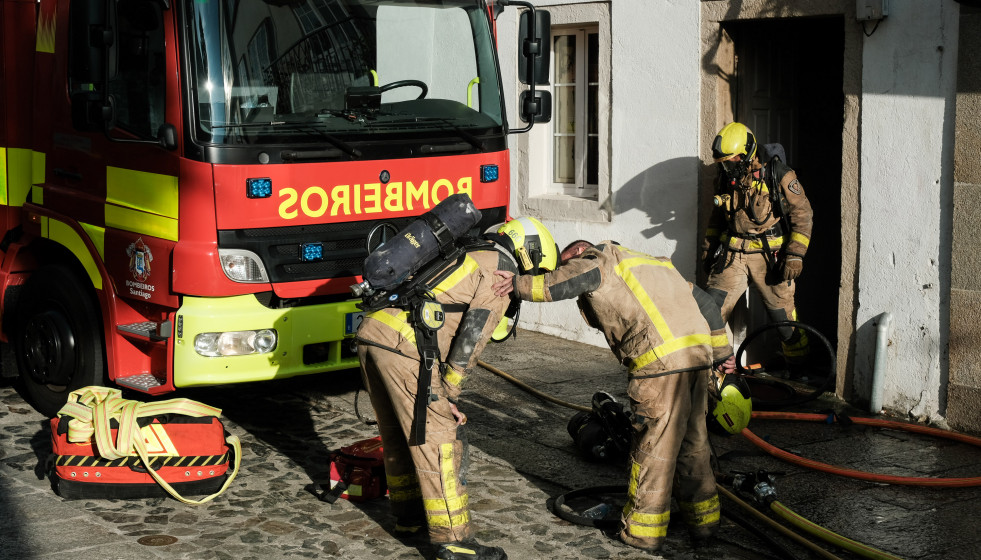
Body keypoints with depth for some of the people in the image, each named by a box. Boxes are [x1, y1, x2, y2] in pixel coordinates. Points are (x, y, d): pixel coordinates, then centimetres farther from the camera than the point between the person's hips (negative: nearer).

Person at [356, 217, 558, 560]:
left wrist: (443, 392, 22)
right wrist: (448, 394, 2)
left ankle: (408, 517, 35)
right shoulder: (502, 274, 3)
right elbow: (471, 339, -5)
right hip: (404, 344, -9)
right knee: (439, 440, -2)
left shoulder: (466, 257, 29)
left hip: (371, 329, 9)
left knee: (399, 432, 21)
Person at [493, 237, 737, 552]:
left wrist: (519, 285, -11)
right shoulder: (654, 263, 31)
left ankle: (643, 530, 10)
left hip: (661, 360, -8)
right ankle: (702, 520, 27)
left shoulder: (601, 258, 8)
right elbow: (704, 302, 29)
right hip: (698, 354, 8)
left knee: (652, 446, 1)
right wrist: (721, 351, 34)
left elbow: (573, 280, -16)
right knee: (693, 441, 18)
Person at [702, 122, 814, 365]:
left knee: (782, 315, 1)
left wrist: (795, 255, -12)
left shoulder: (779, 175, -10)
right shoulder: (727, 177, 6)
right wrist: (708, 246, 20)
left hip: (771, 256, -4)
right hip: (733, 254, 4)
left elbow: (803, 214, -7)